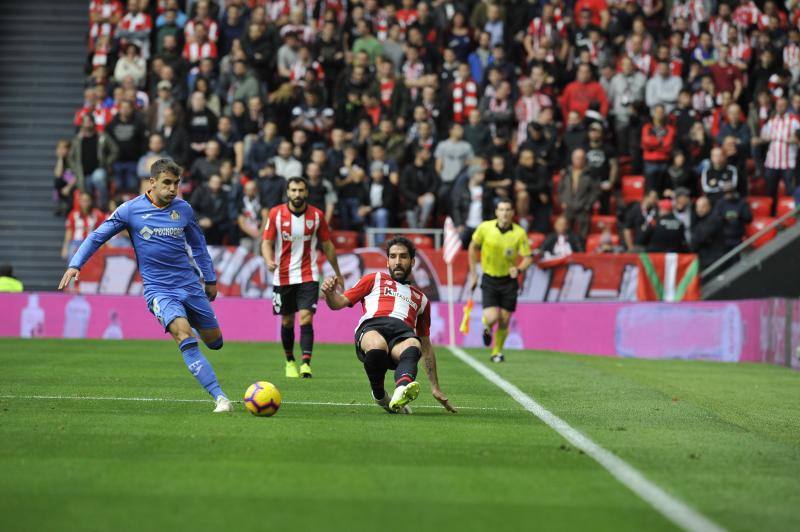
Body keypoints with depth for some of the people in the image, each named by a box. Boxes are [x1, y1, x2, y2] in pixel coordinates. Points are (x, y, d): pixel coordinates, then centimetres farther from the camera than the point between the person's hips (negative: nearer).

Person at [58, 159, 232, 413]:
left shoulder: (184, 209, 4)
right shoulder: (131, 209, -5)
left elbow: (198, 244, 20)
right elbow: (97, 236, 3)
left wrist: (210, 279, 24)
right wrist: (75, 265, -7)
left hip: (190, 285, 4)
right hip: (158, 289, -4)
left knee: (214, 341, 6)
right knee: (184, 335, -27)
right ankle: (220, 397, -32)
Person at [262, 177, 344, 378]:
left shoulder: (317, 215, -2)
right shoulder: (276, 214, -4)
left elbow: (327, 245, 9)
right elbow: (267, 242, -3)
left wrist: (338, 274, 15)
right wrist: (269, 260, -24)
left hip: (308, 276, -1)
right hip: (283, 276, 1)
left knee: (306, 318, -15)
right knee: (287, 321, 11)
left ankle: (306, 364, -21)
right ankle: (290, 362, 30)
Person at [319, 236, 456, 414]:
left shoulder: (421, 298, 38)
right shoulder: (374, 280, 33)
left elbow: (426, 346, 39)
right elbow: (339, 303, 24)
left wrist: (435, 388, 34)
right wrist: (330, 293, -2)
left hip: (403, 333, 1)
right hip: (371, 327, -1)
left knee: (413, 347, -37)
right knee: (377, 345, -39)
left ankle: (402, 389, -66)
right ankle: (379, 396, -13)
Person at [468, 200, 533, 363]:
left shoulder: (519, 233, -10)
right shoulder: (485, 228, -9)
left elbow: (528, 257, -6)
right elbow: (473, 247, 6)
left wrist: (518, 269, -27)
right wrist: (473, 273, 6)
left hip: (509, 281, 1)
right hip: (489, 280, -1)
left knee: (504, 322, 3)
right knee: (492, 318, -15)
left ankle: (497, 352, 27)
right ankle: (487, 329, 23)